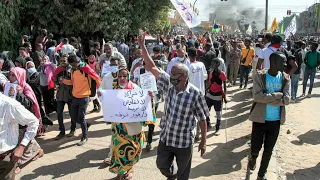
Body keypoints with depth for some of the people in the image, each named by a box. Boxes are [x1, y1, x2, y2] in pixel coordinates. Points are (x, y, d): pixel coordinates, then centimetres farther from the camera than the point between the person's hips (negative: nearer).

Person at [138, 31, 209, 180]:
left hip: (184, 142, -4)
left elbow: (202, 119, -10)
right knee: (162, 165, 22)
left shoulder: (195, 94, -18)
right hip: (165, 138, 4)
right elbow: (152, 67, -5)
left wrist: (203, 142, -6)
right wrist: (142, 46, -9)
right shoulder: (169, 85, -6)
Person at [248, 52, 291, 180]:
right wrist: (278, 95, -20)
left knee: (268, 150, 14)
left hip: (276, 121, 3)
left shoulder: (285, 78, -2)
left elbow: (286, 100, -12)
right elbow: (257, 96, -24)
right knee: (256, 147, 5)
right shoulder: (259, 76, -11)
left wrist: (267, 98, -19)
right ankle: (253, 158, 42)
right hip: (260, 119, -3)